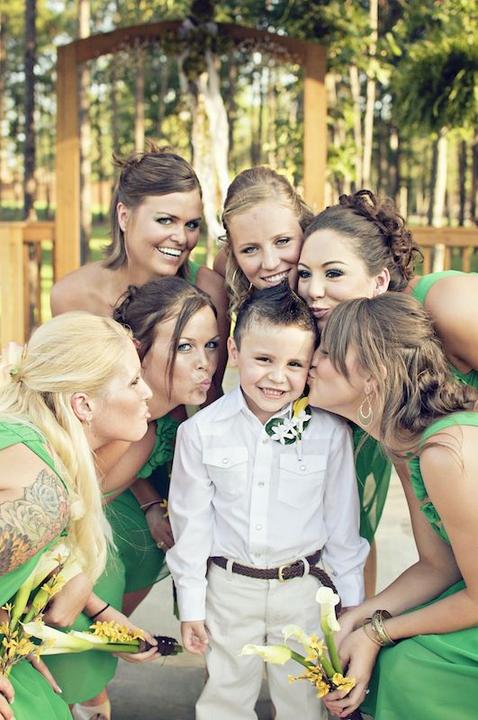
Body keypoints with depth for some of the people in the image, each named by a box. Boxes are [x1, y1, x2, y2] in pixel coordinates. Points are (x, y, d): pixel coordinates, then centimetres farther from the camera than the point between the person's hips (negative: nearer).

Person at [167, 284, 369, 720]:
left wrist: (351, 598, 5)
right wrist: (190, 603, 2)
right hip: (229, 587, 1)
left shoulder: (329, 431, -11)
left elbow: (342, 520, -1)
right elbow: (191, 519, -2)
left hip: (303, 587, 0)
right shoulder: (201, 431, -10)